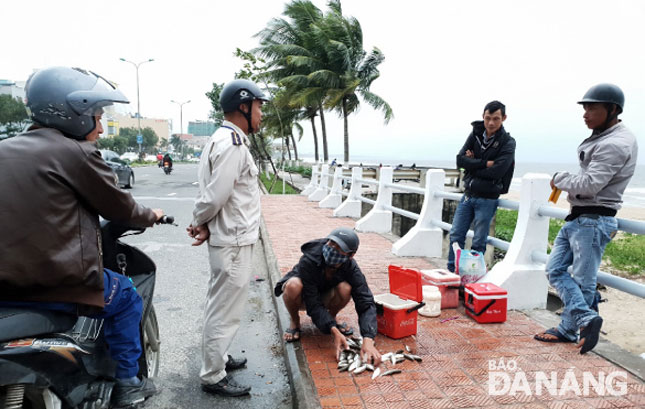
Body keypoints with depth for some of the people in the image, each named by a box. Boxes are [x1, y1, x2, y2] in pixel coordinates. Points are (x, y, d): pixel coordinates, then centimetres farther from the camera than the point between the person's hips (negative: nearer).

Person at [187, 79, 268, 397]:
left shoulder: (224, 140, 13)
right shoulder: (232, 144, -20)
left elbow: (213, 194, 7)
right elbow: (215, 195, -24)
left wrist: (203, 225, -4)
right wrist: (198, 223, -6)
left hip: (231, 239, 10)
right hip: (234, 242, -10)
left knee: (220, 305, 22)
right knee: (225, 311, 2)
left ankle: (217, 357, 39)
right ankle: (213, 377, 16)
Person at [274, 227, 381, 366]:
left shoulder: (351, 268, -26)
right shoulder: (308, 260, -35)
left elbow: (366, 303, -33)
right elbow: (312, 304, -35)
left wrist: (368, 340, -48)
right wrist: (334, 331, -46)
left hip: (324, 296, 2)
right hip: (303, 297, -2)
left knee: (345, 288, -32)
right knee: (294, 285, -38)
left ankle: (331, 317, 1)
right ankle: (295, 322, -6)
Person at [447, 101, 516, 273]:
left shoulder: (507, 143, -7)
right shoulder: (475, 134, 5)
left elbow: (496, 171, -20)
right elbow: (460, 160, -6)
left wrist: (473, 164, -9)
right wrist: (484, 163, -15)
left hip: (487, 199, -4)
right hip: (468, 194, 4)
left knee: (478, 243, 2)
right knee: (456, 235, 7)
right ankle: (451, 273, 19)